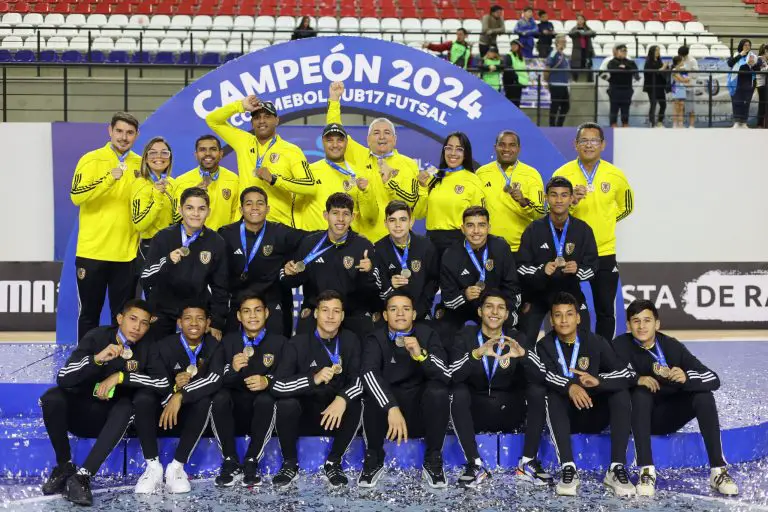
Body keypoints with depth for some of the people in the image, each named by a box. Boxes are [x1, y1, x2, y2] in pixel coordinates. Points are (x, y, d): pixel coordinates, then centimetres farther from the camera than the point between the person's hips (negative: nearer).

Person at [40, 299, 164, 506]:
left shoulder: (146, 349, -3)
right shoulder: (96, 337, -9)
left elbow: (163, 381, -19)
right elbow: (62, 378, -17)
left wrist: (121, 376, -26)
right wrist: (97, 358, -33)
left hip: (111, 418, 1)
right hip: (79, 410, 0)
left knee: (126, 406, -32)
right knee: (52, 398, -29)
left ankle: (82, 476, -33)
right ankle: (64, 466, -10)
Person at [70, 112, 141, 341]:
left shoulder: (141, 165, 8)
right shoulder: (91, 160, -3)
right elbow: (77, 196, -18)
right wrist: (109, 179, -28)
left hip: (127, 253, 3)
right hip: (93, 251, -3)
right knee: (90, 313, 6)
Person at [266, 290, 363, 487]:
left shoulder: (350, 340, -3)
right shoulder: (299, 342, -9)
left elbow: (360, 379, -13)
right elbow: (276, 385, -21)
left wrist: (343, 398, -35)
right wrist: (313, 379, -36)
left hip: (337, 414, 1)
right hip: (304, 415, -1)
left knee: (356, 405, -30)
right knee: (286, 403, -32)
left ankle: (333, 462, -8)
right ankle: (290, 464, -8)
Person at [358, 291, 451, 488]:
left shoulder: (427, 335, -3)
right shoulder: (375, 339, -6)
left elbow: (446, 375, -16)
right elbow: (368, 374, -26)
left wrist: (421, 355, -33)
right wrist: (392, 408, -42)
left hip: (422, 415, 1)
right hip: (387, 408, -1)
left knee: (438, 391, -29)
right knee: (373, 393, -31)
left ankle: (433, 461, -11)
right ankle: (374, 459, -9)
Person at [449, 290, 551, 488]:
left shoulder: (517, 338, 0)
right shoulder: (466, 337, -3)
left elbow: (540, 378, -15)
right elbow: (454, 376, -22)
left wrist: (524, 354, -36)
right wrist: (477, 353, -40)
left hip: (509, 412, 1)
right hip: (475, 412, -1)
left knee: (538, 390, -23)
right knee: (458, 392, -30)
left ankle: (528, 463, -17)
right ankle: (476, 465, -24)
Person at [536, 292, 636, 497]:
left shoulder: (595, 342, -2)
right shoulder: (544, 346, -3)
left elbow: (629, 373, -12)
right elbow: (544, 375, -23)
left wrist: (598, 380, -32)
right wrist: (570, 387, -44)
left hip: (595, 415, 1)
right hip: (565, 417, -1)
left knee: (621, 393, -25)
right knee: (552, 394, -31)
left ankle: (616, 469, -30)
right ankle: (568, 469, -39)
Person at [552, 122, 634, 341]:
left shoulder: (615, 175, 1)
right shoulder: (563, 174, -4)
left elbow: (626, 207, 18)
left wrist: (604, 220, 8)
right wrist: (571, 201, -21)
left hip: (604, 253, 2)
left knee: (605, 311, 6)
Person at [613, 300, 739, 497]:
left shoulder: (672, 346, -9)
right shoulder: (621, 346, -12)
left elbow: (713, 379, -15)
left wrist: (686, 378, -35)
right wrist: (637, 380, -37)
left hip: (668, 416, 2)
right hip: (637, 417, -2)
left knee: (704, 395, -21)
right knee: (641, 393, -32)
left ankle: (718, 471, -22)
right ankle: (646, 471, -37)